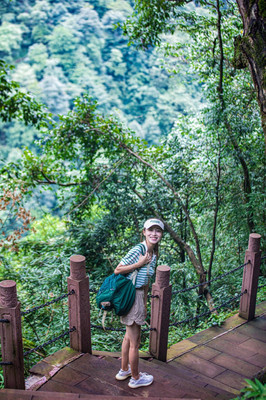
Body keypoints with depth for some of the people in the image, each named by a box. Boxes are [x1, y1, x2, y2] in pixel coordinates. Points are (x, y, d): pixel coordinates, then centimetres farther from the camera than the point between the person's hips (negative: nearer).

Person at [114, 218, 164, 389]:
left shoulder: (154, 254, 6)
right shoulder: (138, 250, -20)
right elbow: (117, 270, -16)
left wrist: (144, 303, 16)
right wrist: (139, 264, -23)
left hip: (139, 296, 9)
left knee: (129, 337, 24)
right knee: (135, 342, 6)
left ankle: (124, 370, 41)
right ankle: (135, 378, 25)